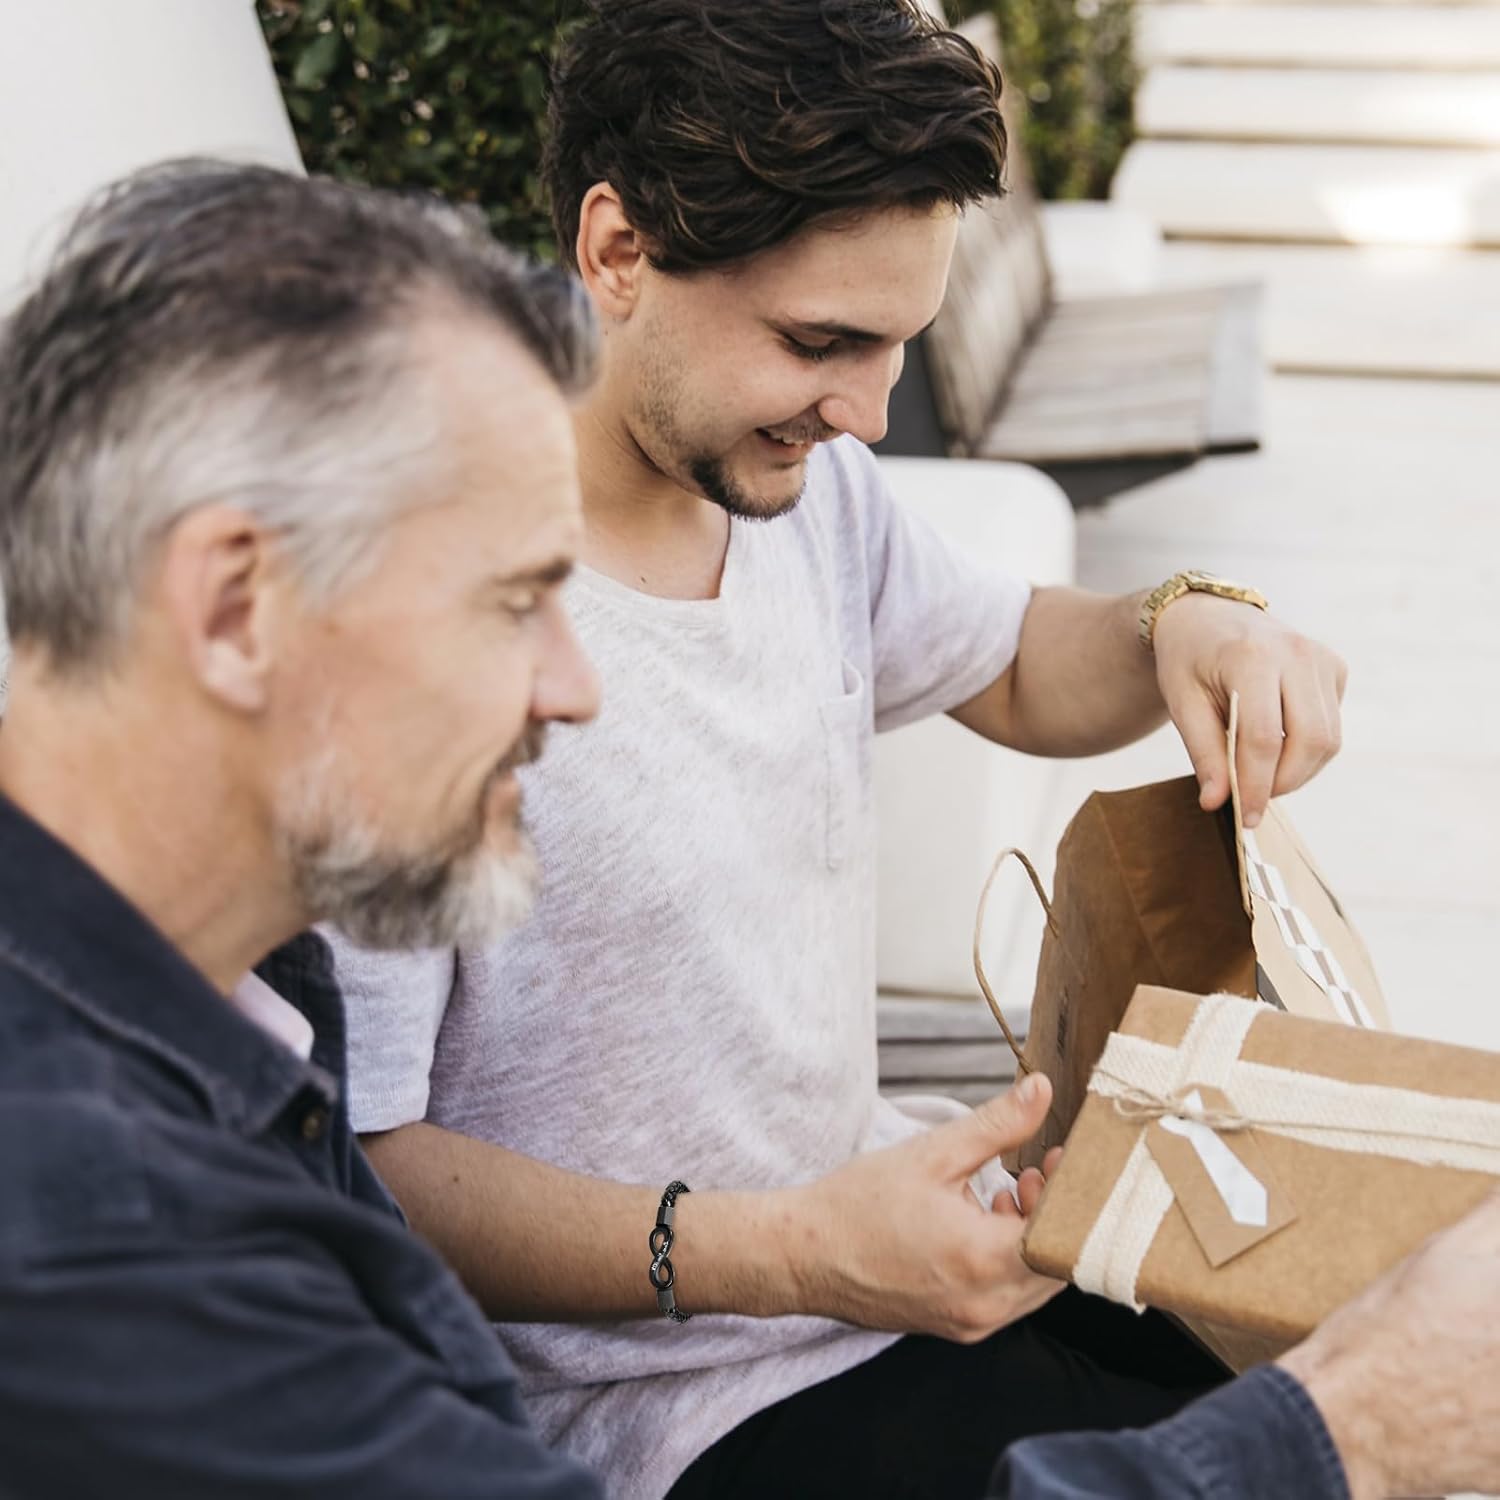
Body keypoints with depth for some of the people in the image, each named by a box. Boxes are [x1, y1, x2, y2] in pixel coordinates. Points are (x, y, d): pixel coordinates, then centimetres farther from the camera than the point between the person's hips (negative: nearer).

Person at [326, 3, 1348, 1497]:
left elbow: (1017, 670, 20)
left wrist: (1182, 629, -3)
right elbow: (342, 1158, -22)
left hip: (876, 1211, 8)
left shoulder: (803, 481, 0)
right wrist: (783, 1255, -30)